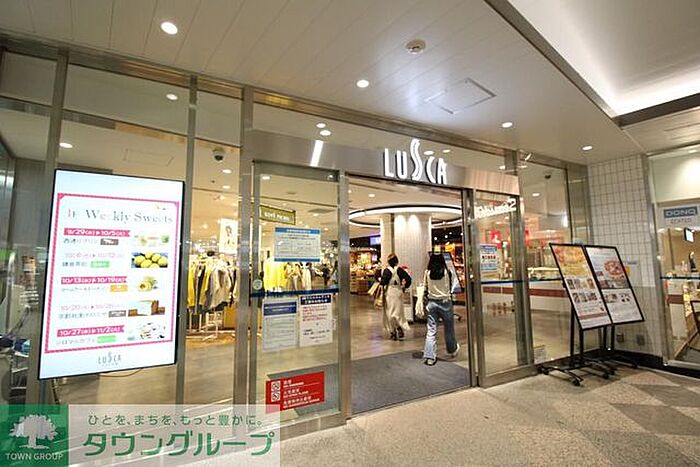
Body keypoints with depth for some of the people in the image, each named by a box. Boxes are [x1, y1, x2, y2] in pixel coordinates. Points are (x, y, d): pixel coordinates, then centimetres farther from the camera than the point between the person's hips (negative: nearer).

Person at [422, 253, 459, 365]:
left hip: (432, 302, 1)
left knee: (431, 331, 3)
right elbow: (450, 288, -2)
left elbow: (425, 290, -2)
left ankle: (430, 357, 1)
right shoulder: (447, 272, -8)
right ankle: (453, 350, 39)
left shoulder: (427, 273, -4)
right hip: (445, 302, -1)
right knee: (449, 328, 18)